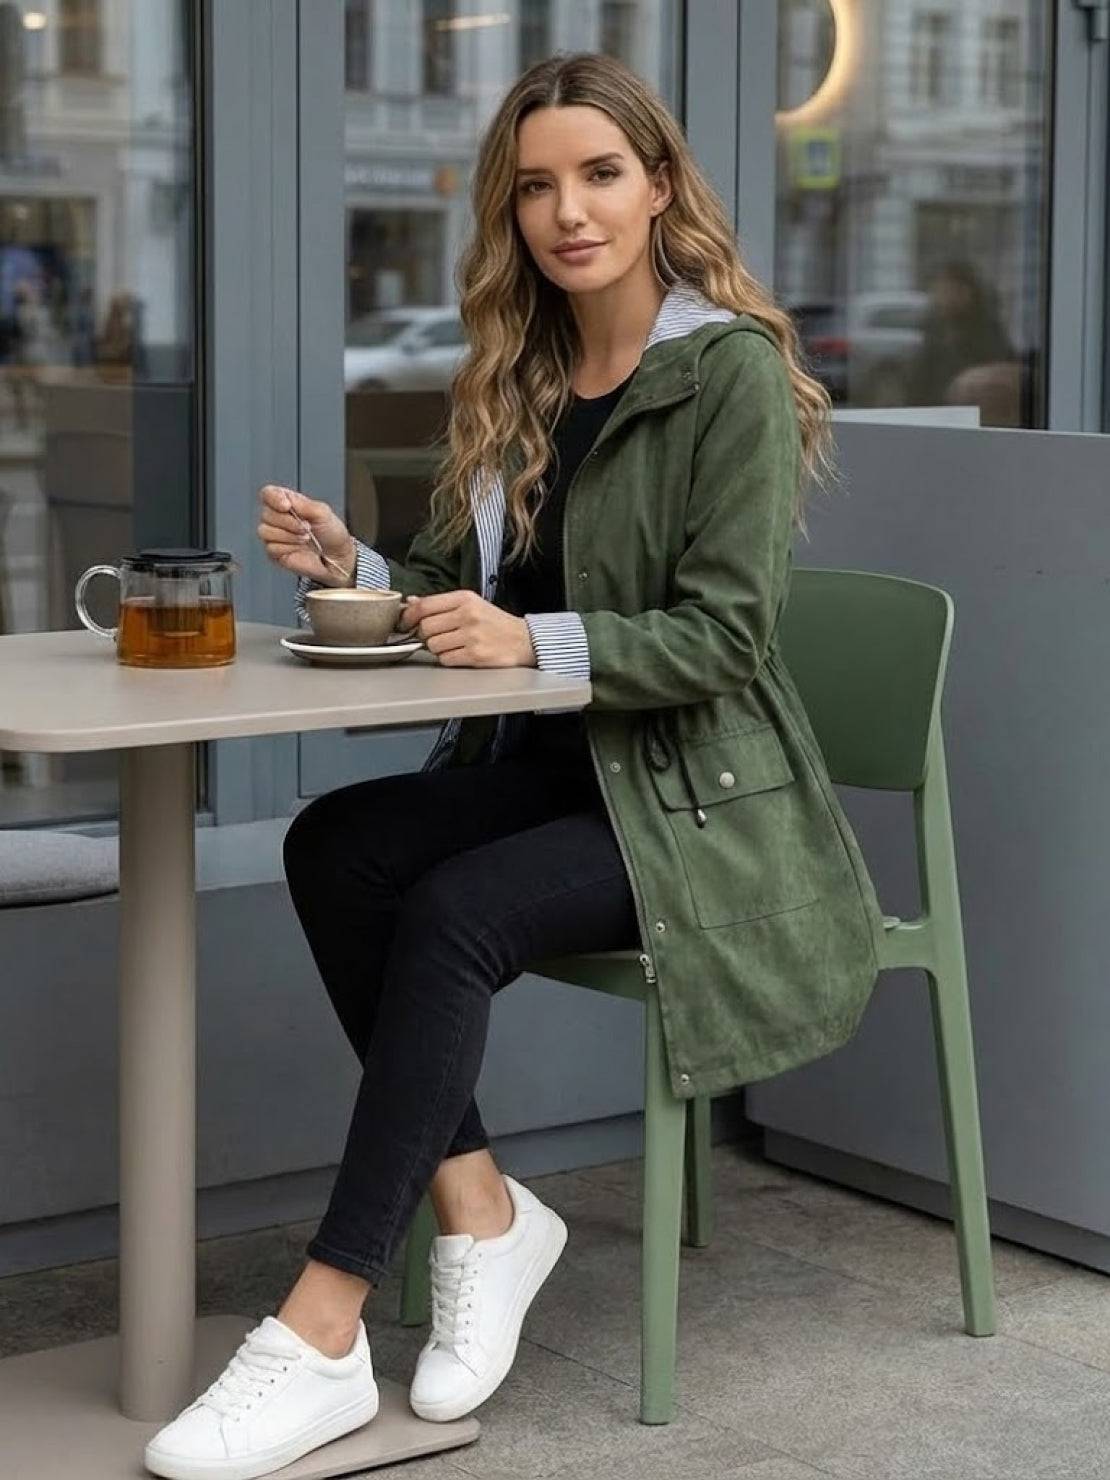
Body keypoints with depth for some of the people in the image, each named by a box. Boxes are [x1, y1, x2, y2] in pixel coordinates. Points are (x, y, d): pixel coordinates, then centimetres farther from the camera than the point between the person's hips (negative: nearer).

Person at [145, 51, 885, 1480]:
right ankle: (479, 1211, -13)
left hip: (706, 804, -6)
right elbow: (454, 587, 12)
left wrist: (537, 643, -29)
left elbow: (723, 634, -17)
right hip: (552, 772, 7)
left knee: (456, 909, -29)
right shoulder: (518, 379, 12)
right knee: (332, 844, -20)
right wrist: (348, 565, -8)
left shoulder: (731, 370, -10)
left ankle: (322, 1332, -25)